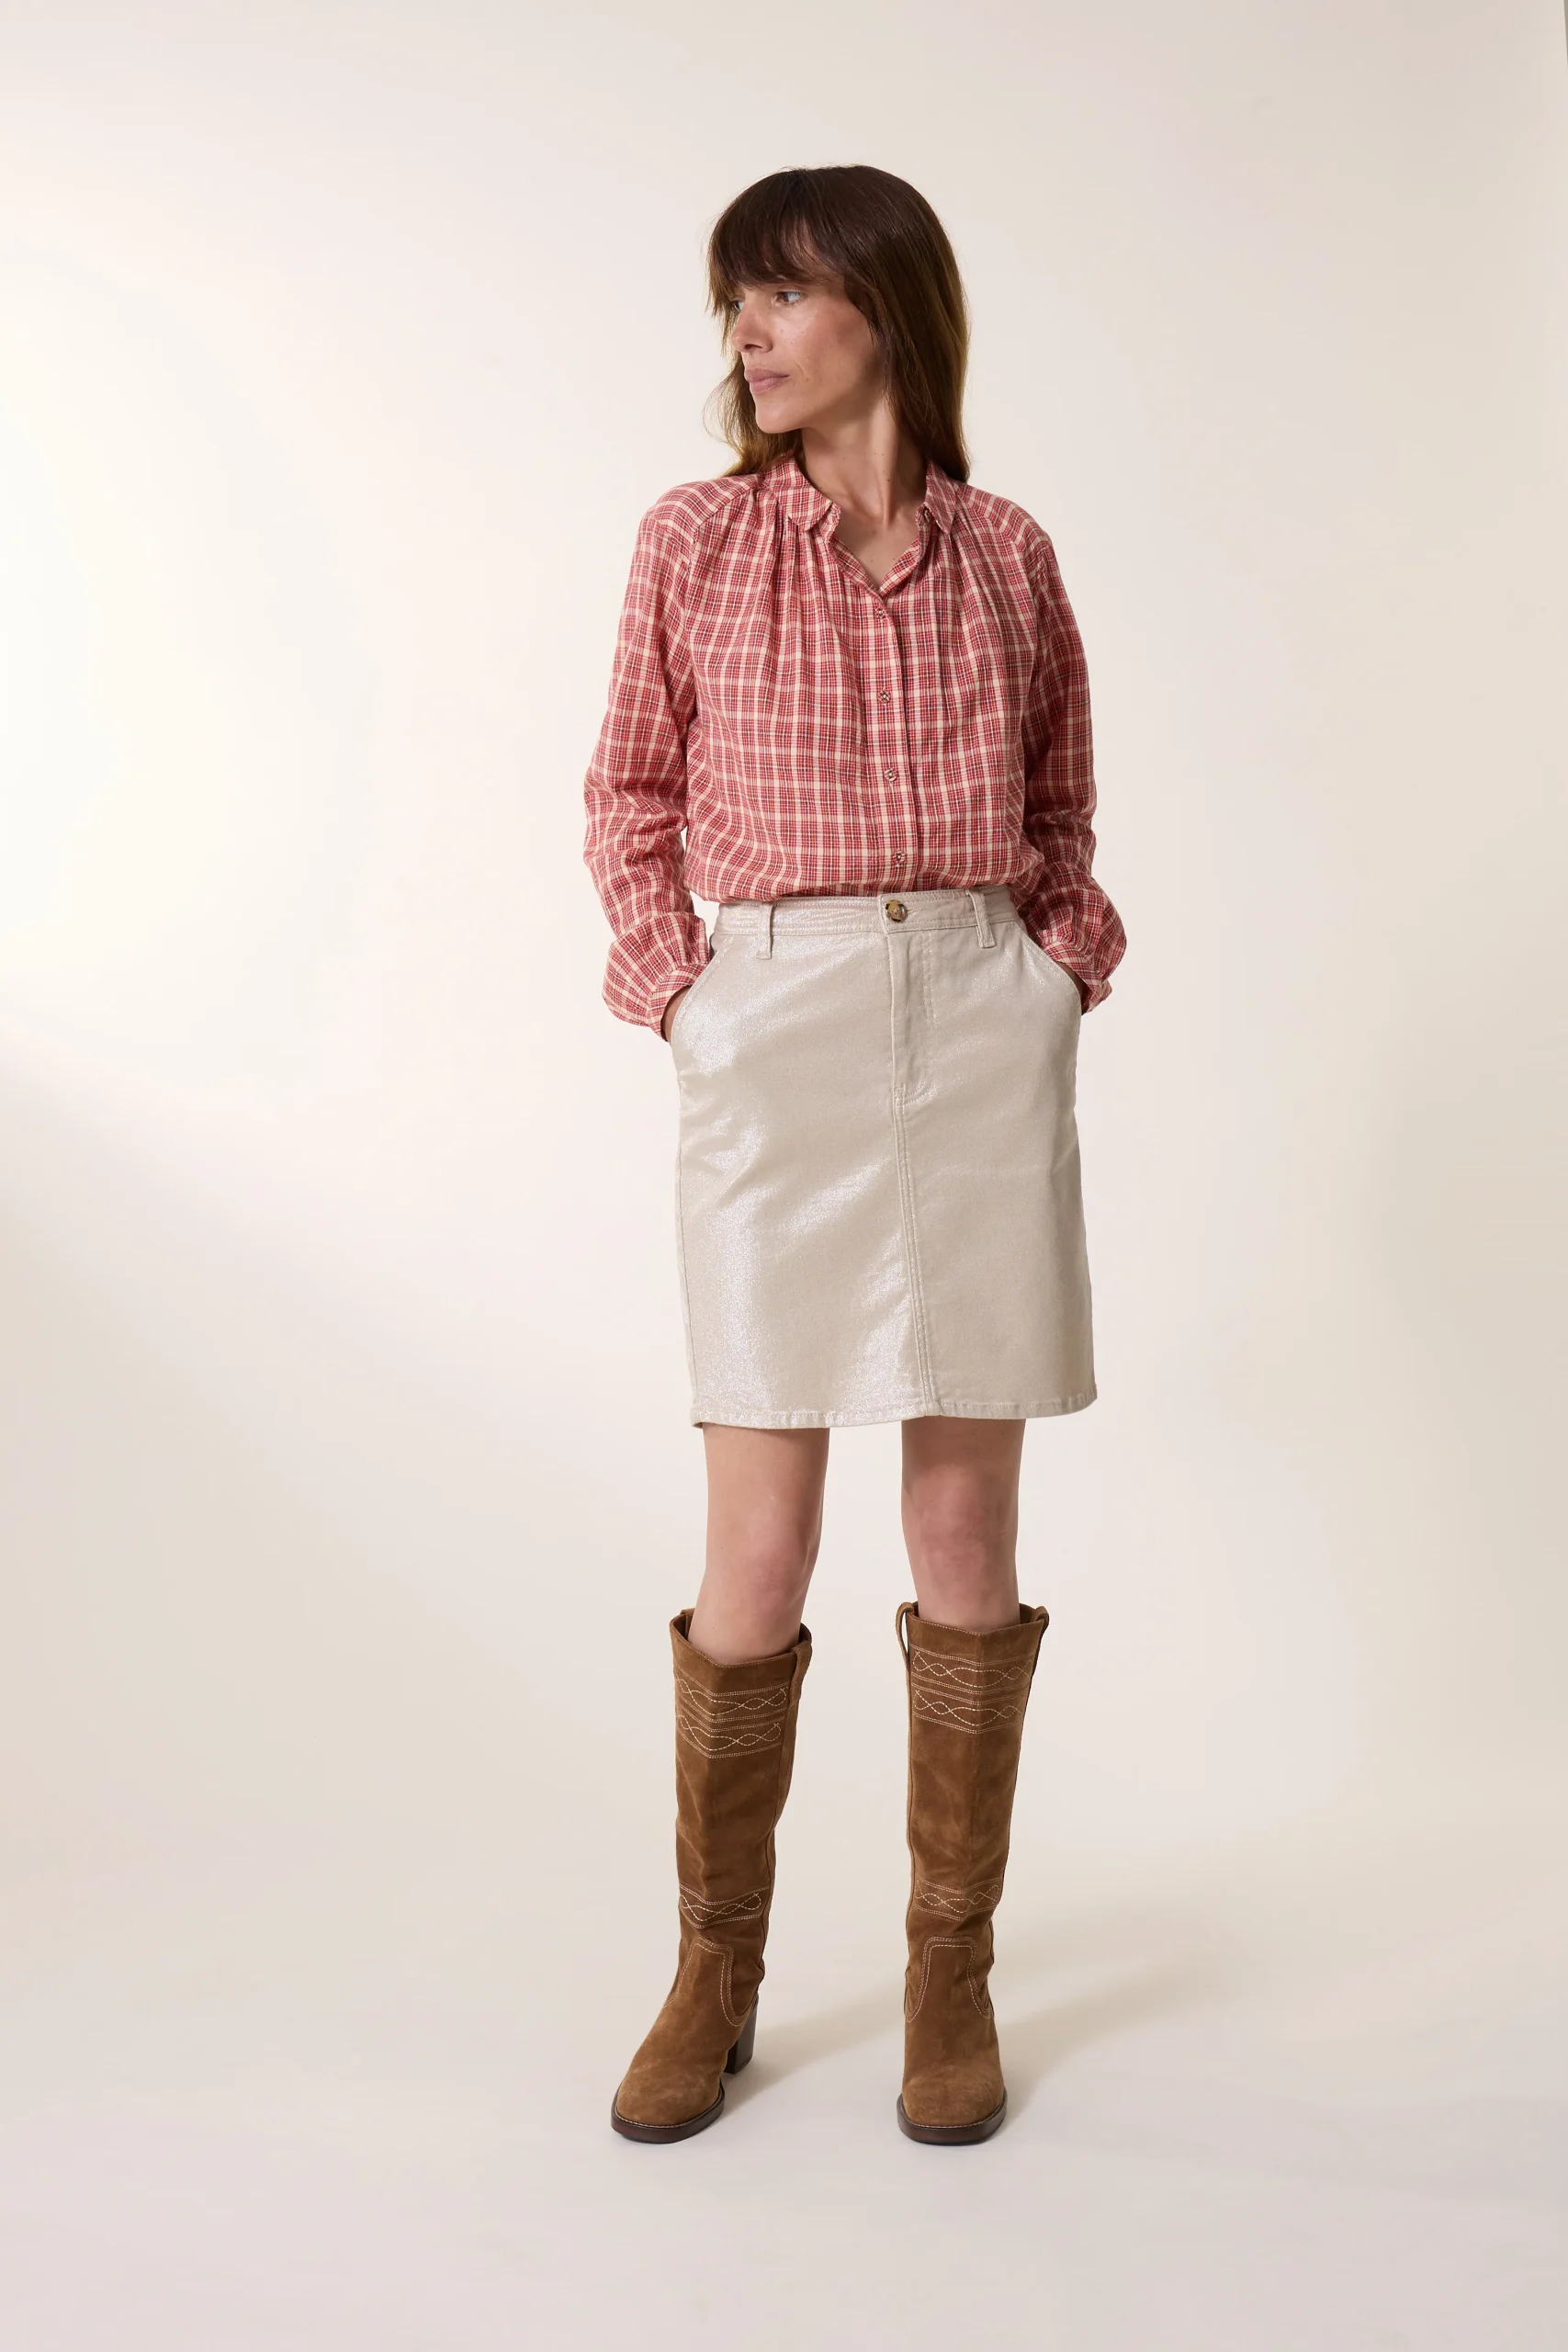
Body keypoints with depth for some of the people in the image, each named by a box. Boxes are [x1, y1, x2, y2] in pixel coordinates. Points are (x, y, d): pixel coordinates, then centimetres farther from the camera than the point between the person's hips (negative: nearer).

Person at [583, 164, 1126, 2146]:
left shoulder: (1007, 556, 9)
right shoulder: (694, 540, 6)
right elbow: (630, 793, 11)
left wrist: (1059, 958, 2)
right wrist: (682, 981, -3)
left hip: (985, 1037, 1)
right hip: (774, 1039, -1)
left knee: (967, 1534, 5)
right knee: (756, 1557, 0)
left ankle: (951, 1975, 21)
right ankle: (715, 1978, 19)